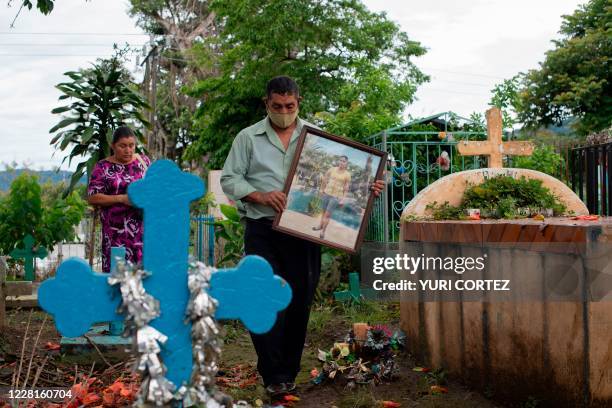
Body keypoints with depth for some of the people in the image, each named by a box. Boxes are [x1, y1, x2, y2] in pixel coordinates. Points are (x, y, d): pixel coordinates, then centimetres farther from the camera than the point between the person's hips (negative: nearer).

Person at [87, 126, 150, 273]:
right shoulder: (103, 167, 0)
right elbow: (92, 197, -4)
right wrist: (121, 198, -14)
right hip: (117, 231, -2)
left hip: (144, 227, 3)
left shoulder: (144, 161, 10)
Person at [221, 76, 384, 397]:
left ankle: (289, 373, 16)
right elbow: (229, 179, 5)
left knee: (299, 301, 4)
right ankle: (273, 375, -2)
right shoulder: (248, 138, 8)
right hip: (262, 230, -2)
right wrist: (261, 196, -11)